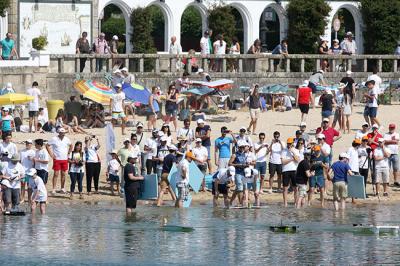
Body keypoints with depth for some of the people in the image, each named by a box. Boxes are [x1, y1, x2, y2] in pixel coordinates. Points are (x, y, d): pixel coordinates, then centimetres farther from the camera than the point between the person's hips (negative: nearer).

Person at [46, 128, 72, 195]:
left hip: (65, 159, 4)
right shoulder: (54, 139, -7)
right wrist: (51, 154, -7)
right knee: (56, 174, -8)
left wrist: (68, 153, 11)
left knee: (63, 174, 9)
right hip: (57, 159, -4)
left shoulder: (66, 139, 5)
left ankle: (62, 188, 17)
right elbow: (47, 145, -3)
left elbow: (71, 145, 22)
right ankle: (53, 189, -8)